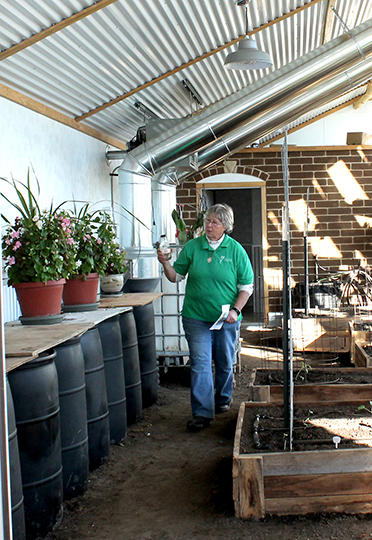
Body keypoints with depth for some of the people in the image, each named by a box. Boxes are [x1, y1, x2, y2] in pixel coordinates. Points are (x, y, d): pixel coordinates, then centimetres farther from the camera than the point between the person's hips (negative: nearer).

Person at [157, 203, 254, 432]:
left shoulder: (236, 250, -1)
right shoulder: (192, 247, 2)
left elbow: (247, 286, 0)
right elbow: (176, 276, 9)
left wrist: (235, 310, -11)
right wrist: (165, 263, -11)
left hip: (226, 319, 0)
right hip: (196, 316, 0)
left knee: (225, 363, 13)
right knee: (200, 363, -5)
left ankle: (223, 399, 37)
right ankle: (202, 413, -2)